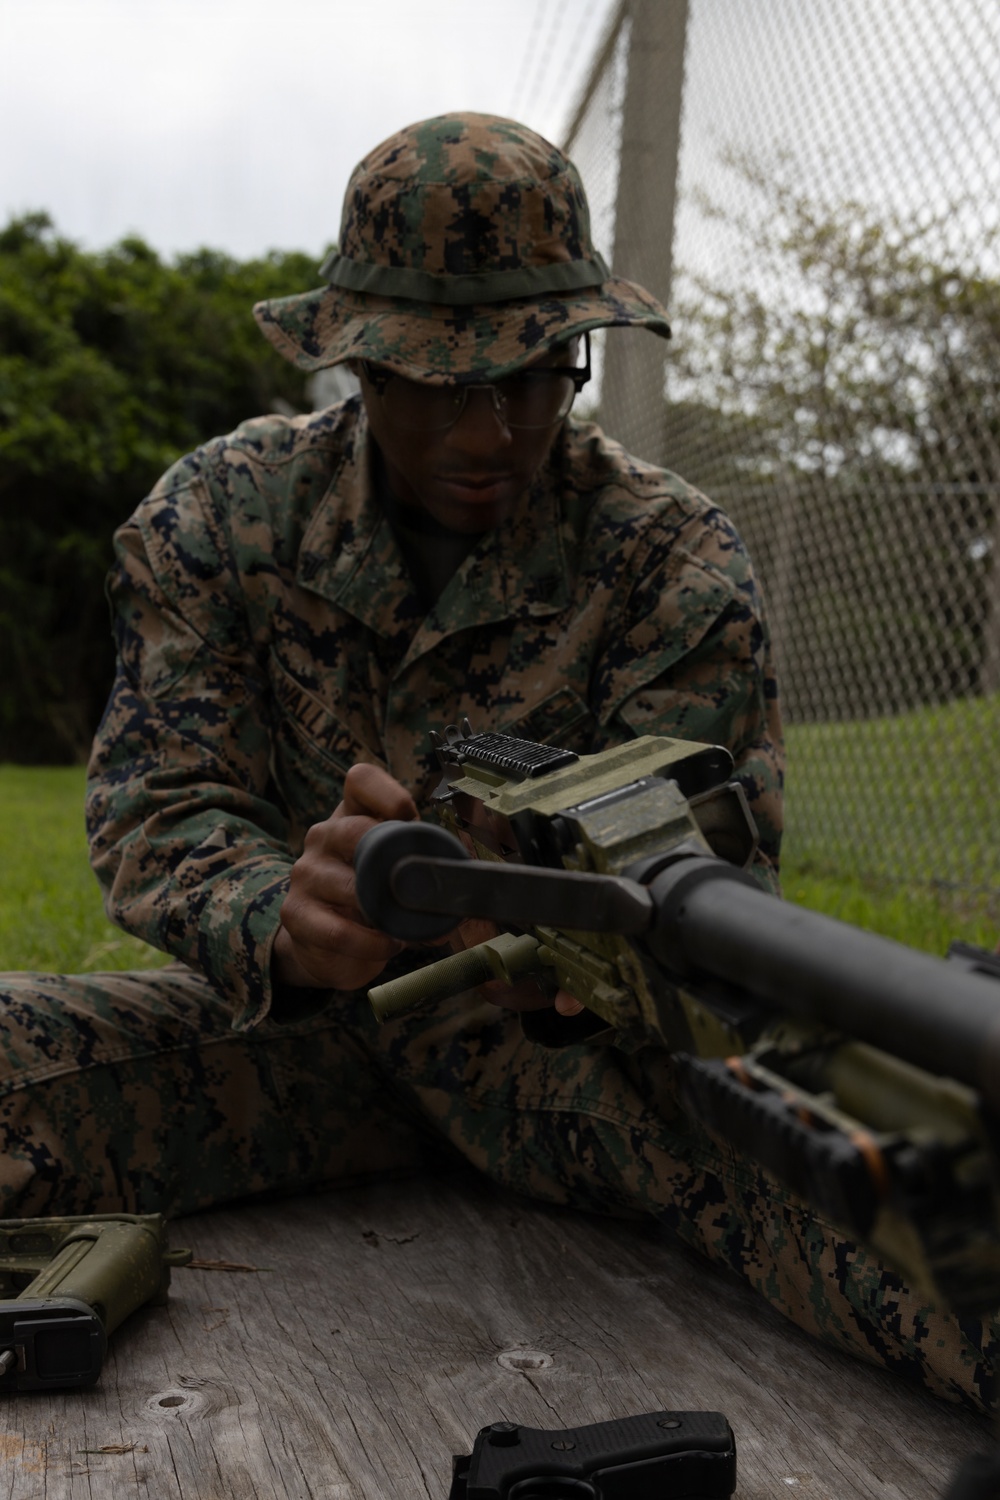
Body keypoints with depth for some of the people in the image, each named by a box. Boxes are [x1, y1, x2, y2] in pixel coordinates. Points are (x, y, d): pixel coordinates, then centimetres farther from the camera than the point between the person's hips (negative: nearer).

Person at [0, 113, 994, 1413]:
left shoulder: (673, 557, -7)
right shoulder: (220, 515, -2)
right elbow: (158, 811, -8)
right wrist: (282, 923, -34)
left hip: (573, 1035, -1)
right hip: (297, 1022, 2)